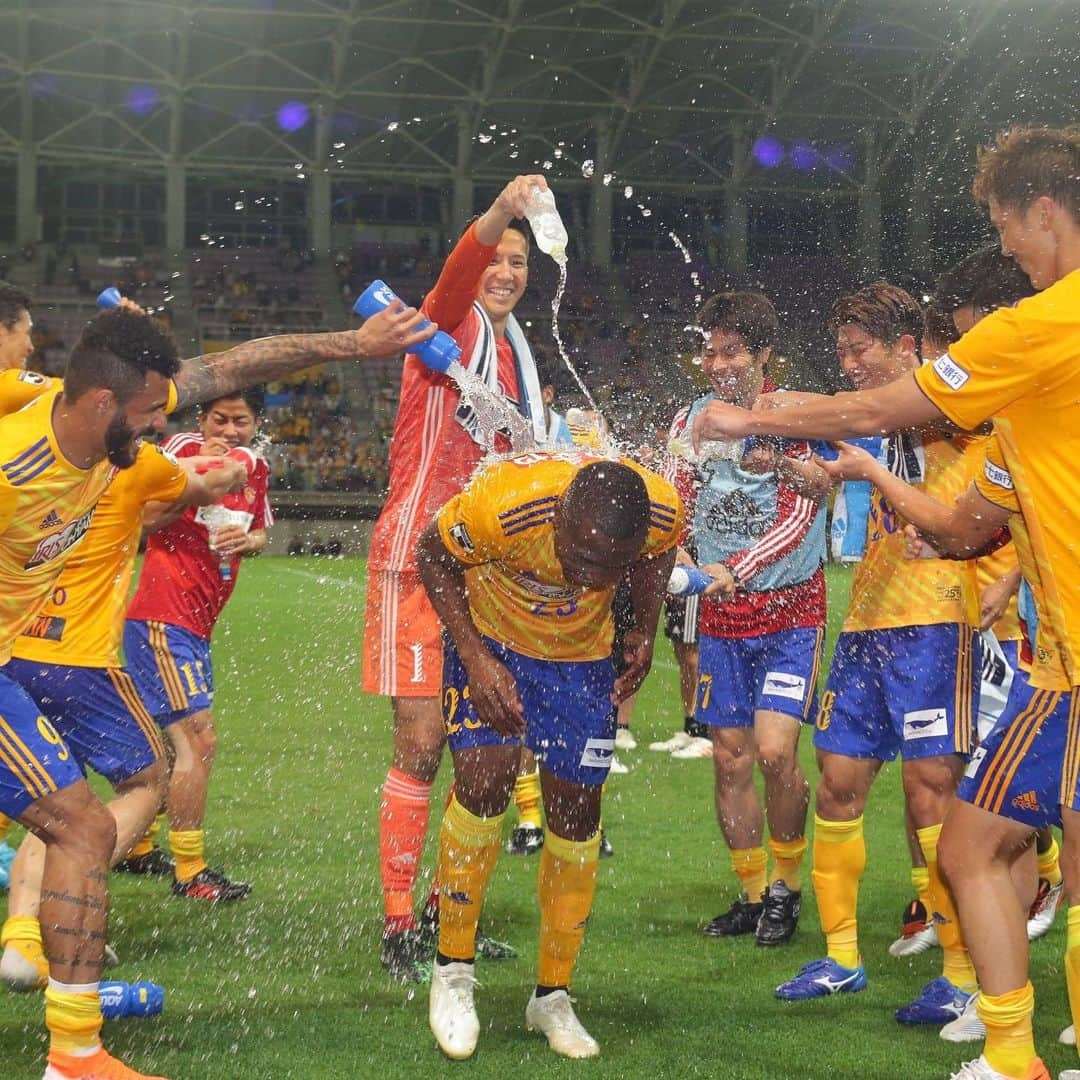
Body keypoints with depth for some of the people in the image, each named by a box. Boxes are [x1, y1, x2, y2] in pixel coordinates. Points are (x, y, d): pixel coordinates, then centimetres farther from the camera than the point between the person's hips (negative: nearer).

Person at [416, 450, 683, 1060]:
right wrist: (476, 659, -23)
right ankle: (454, 970, -2)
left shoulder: (663, 512, -27)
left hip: (586, 655, 3)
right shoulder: (503, 503, -38)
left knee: (577, 810, 2)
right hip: (492, 638, -3)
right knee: (486, 777, -21)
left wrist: (645, 632, -9)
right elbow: (435, 556, -16)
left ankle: (553, 997, 19)